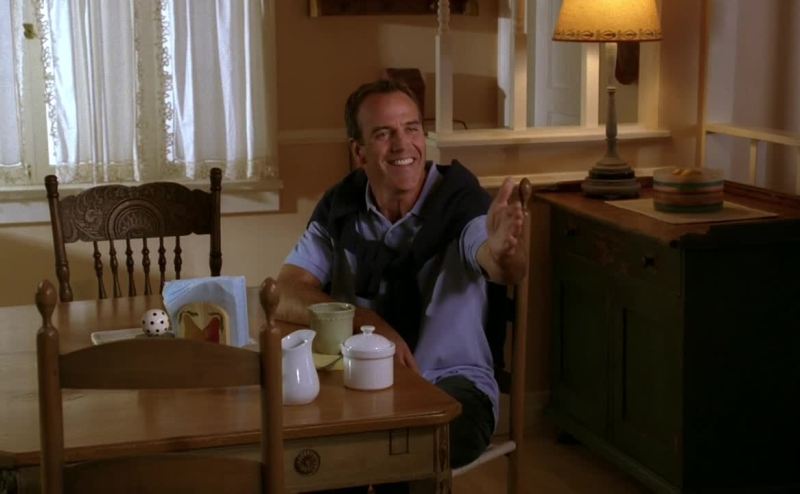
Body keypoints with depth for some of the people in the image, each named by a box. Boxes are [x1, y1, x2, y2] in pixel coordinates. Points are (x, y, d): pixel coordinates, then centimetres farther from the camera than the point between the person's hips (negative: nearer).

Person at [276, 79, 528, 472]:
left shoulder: (461, 199, -11)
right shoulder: (340, 206, -1)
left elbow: (506, 270, -31)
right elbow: (288, 297, -8)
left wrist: (501, 252, -57)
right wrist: (369, 322, -24)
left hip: (452, 382, -3)